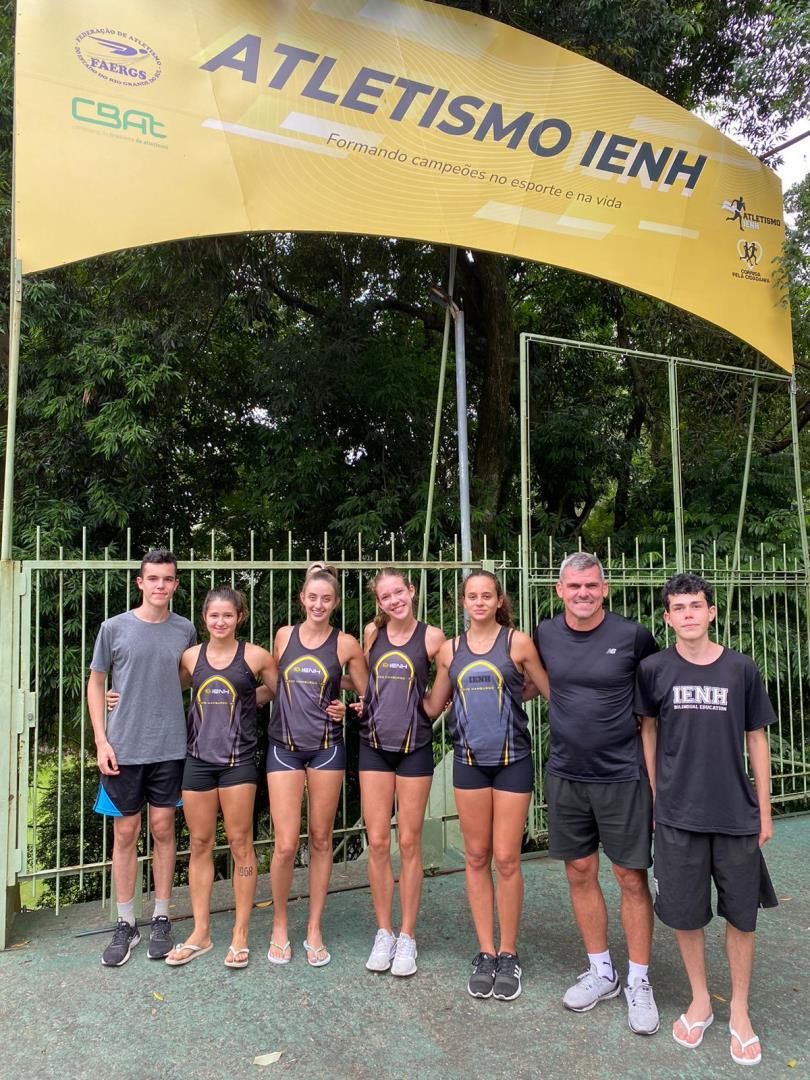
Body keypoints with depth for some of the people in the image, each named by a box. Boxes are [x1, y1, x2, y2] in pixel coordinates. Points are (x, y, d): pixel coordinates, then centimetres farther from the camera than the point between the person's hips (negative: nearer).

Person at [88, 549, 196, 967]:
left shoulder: (185, 630, 2)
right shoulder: (115, 628, -2)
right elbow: (96, 683, 4)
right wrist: (101, 740, -3)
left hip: (170, 748, 1)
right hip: (123, 749, -1)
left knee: (163, 830, 9)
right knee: (125, 834, 7)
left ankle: (161, 920, 24)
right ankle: (125, 924, 23)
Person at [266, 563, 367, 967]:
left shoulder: (346, 644, -1)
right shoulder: (284, 635, 4)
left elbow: (367, 695, 6)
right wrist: (290, 708, 5)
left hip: (327, 747, 0)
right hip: (284, 747, 1)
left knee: (321, 840, 9)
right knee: (286, 844, -3)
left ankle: (314, 929, 25)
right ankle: (279, 926, 21)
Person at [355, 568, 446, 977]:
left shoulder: (431, 636, -6)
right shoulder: (372, 633, 4)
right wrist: (365, 705, 5)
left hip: (415, 747, -2)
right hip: (374, 745, 3)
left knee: (409, 843, 5)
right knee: (377, 843, 5)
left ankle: (407, 936, 20)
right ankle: (384, 932, 21)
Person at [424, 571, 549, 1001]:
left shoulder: (518, 642, -3)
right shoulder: (450, 650, 6)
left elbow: (553, 692, 4)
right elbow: (432, 705, 14)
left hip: (512, 760, -3)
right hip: (469, 760, 3)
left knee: (506, 859, 2)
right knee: (476, 859, 9)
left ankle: (508, 955, 19)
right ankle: (486, 953, 23)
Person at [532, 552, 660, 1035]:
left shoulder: (633, 636, -10)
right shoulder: (546, 634, -2)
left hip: (622, 776, -3)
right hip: (566, 776, 3)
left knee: (632, 878, 6)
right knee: (580, 873, 13)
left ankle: (639, 983, 25)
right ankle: (602, 973, 32)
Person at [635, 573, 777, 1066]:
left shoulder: (741, 669, -2)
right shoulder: (654, 670, -4)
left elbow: (756, 740, 4)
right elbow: (648, 733, 5)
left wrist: (764, 811, 5)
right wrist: (654, 799, 4)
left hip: (737, 814, 1)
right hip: (679, 813, 0)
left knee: (741, 914, 11)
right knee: (685, 913, 10)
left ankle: (740, 1010, 32)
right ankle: (700, 1001, 33)